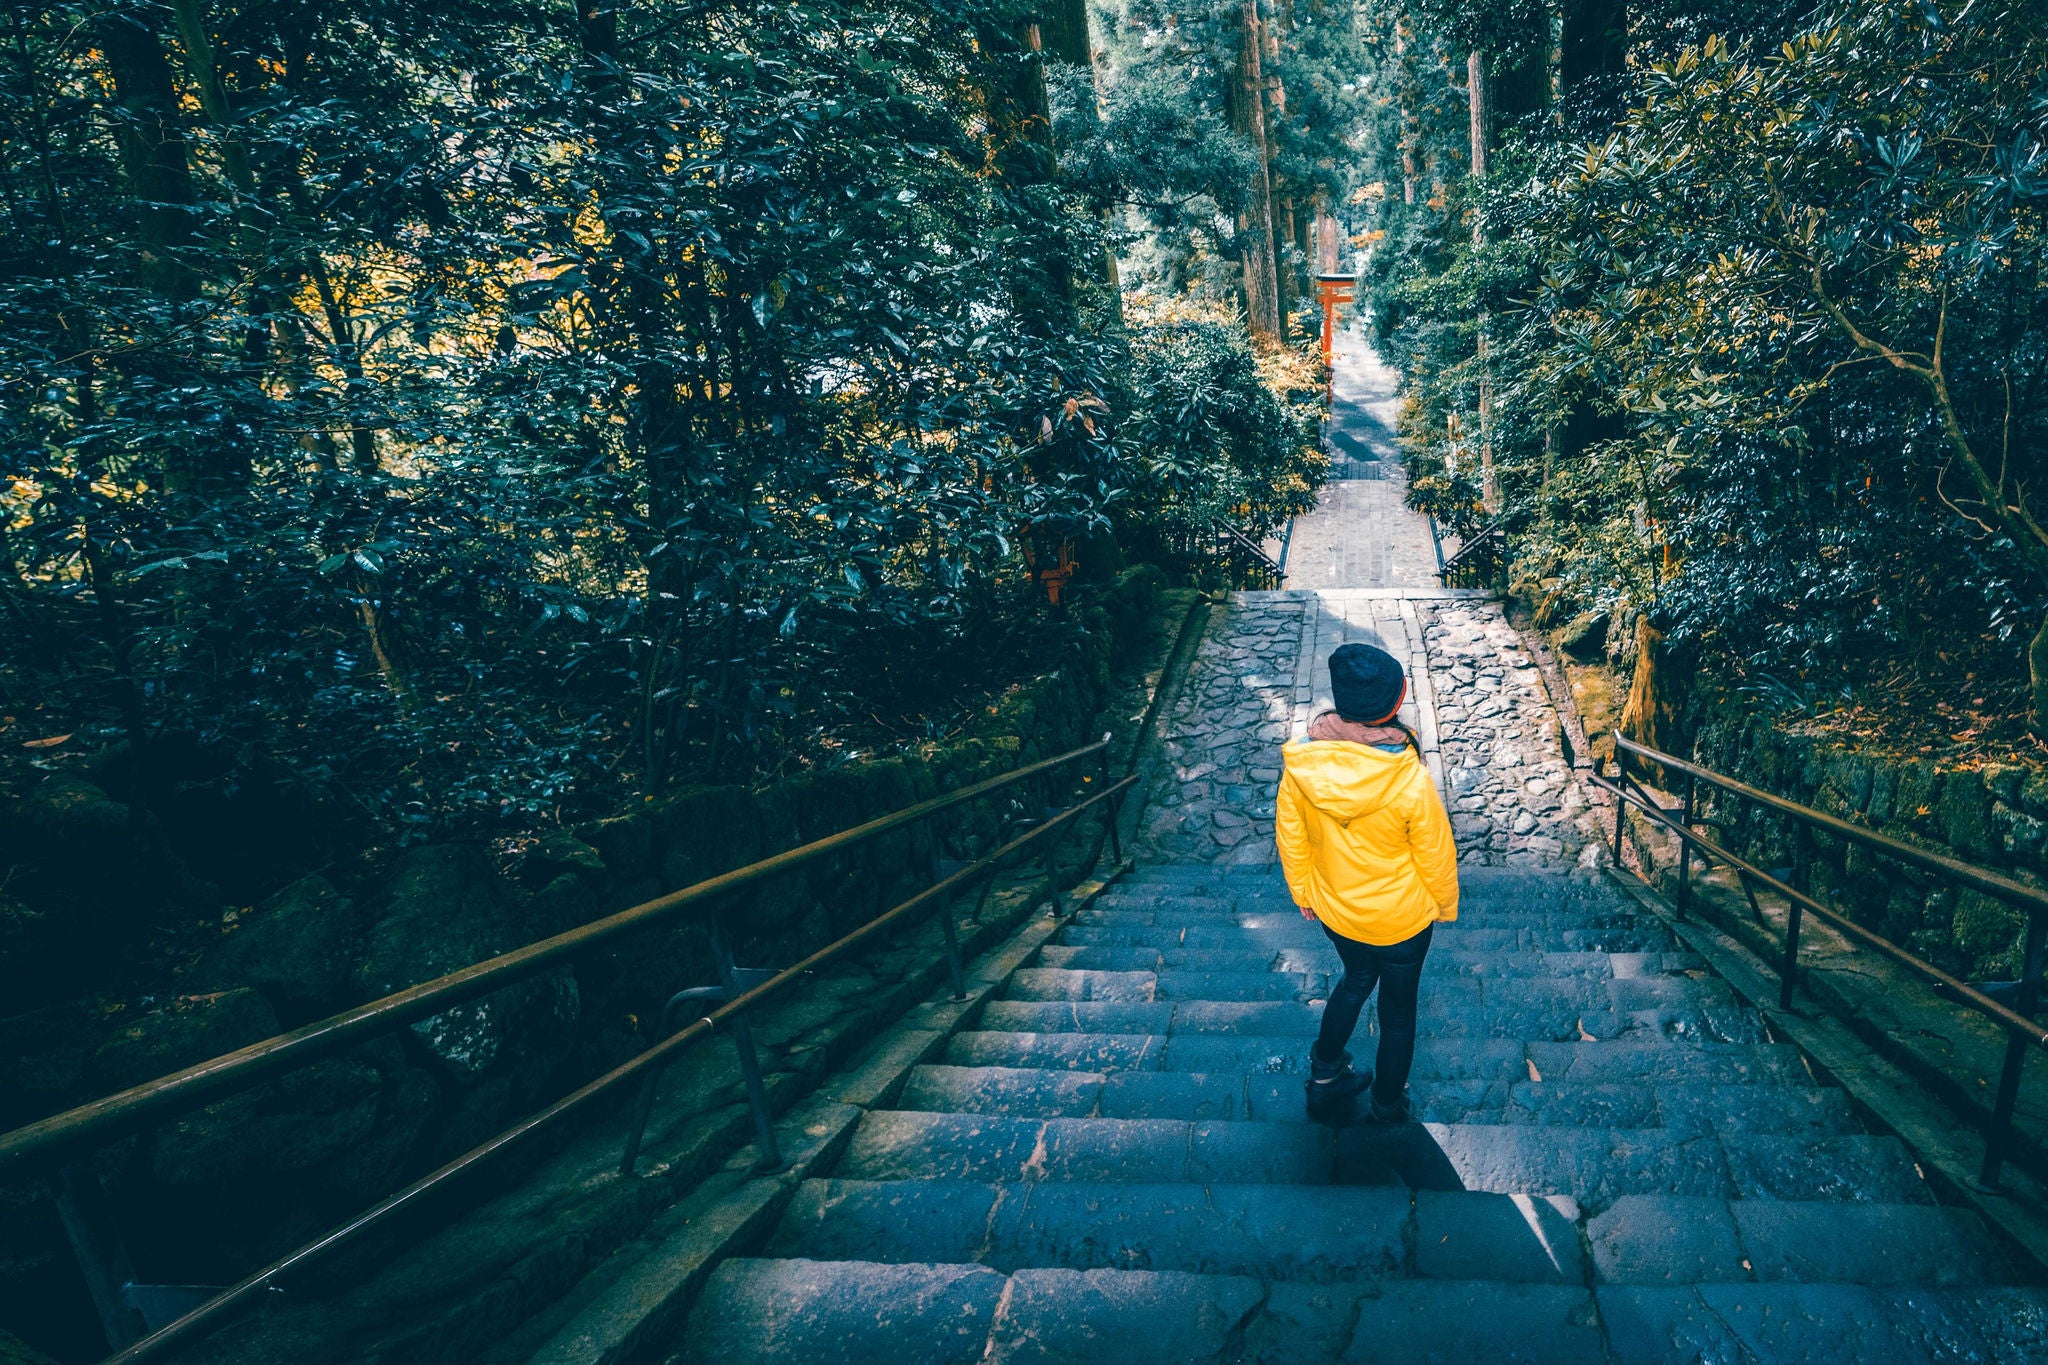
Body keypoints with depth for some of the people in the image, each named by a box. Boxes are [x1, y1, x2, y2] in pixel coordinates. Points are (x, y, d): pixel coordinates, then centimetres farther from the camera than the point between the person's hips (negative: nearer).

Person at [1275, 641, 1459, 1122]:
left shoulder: (1299, 764, -24)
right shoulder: (1411, 784, -33)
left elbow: (1291, 839, -8)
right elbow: (1436, 857, -16)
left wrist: (1303, 892, 11)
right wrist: (1446, 904, 5)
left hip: (1334, 910, 3)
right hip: (1401, 919, -3)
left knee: (1356, 979, 32)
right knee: (1398, 1008, 23)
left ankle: (1324, 1075, 46)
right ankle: (1387, 1110, 44)